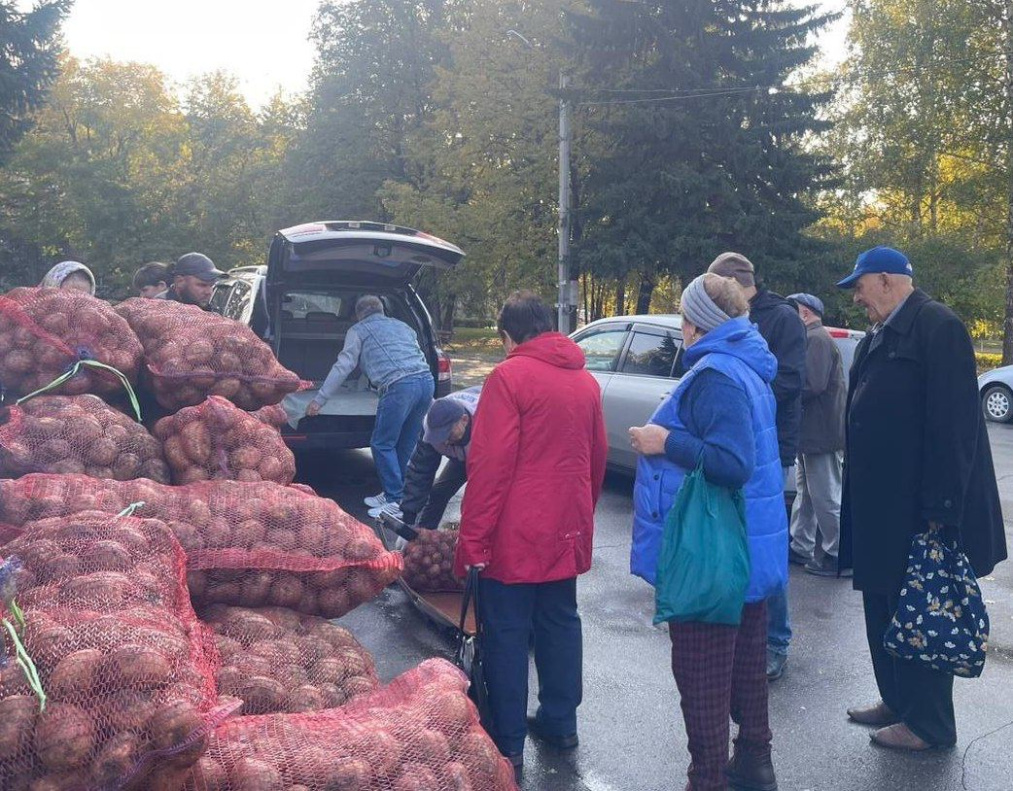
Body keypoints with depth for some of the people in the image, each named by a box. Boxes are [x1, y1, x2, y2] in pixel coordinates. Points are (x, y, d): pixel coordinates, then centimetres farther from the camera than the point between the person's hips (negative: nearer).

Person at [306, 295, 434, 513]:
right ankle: (402, 491, 26)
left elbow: (343, 367, 8)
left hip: (399, 386, -6)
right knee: (407, 444, 18)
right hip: (427, 380, 7)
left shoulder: (358, 330, 15)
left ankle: (394, 499, 6)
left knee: (382, 445, 5)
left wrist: (318, 400, 11)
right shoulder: (402, 326, 31)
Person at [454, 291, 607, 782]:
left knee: (506, 635, 3)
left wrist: (473, 538, -13)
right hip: (567, 531, 7)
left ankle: (508, 746, 10)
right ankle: (560, 722, 30)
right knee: (560, 623, 18)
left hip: (515, 537, -6)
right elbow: (597, 458, 15)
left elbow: (489, 464, -17)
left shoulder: (510, 376, -13)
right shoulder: (585, 381, 8)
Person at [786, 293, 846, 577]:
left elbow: (813, 385, -24)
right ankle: (800, 548, 27)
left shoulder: (817, 338, -14)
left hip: (822, 434, -11)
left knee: (826, 498, -3)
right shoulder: (811, 339, 19)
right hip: (812, 433, 11)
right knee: (805, 494, 17)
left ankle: (838, 555, 5)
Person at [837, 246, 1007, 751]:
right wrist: (858, 498, 16)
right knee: (883, 608, 17)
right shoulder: (879, 338, 15)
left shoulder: (938, 327, -14)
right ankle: (896, 701, 32)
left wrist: (940, 506, -23)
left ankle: (929, 725, 17)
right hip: (879, 506, 9)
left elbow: (953, 423, -21)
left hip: (917, 508, -9)